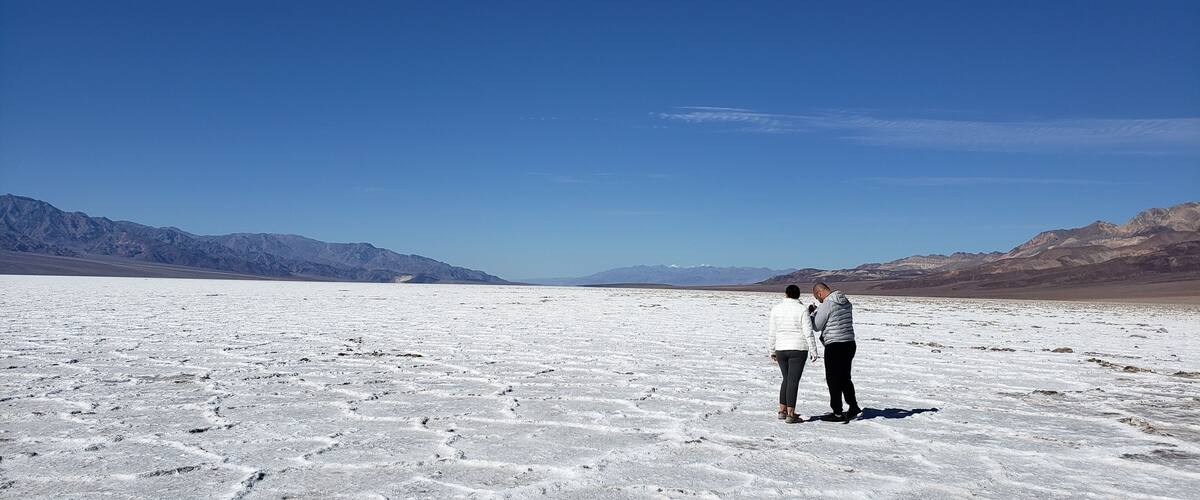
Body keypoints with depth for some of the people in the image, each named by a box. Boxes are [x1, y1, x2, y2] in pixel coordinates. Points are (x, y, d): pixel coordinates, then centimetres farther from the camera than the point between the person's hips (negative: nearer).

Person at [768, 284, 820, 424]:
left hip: (781, 349, 4)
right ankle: (790, 414, -3)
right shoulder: (802, 310, -8)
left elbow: (772, 332, 6)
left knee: (786, 379, 18)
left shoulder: (776, 309, 3)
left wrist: (773, 350, 14)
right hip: (798, 349, -4)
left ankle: (782, 411, 18)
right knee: (793, 381, -2)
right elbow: (808, 333, -10)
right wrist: (813, 351, -4)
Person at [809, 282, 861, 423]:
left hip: (834, 346, -8)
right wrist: (817, 311, 18)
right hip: (849, 343, 8)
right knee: (845, 378, 19)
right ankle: (853, 407, 17)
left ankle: (837, 413, 6)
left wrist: (812, 312, 8)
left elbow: (816, 326, -9)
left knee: (833, 380, 2)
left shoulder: (826, 304, -16)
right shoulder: (847, 302, 9)